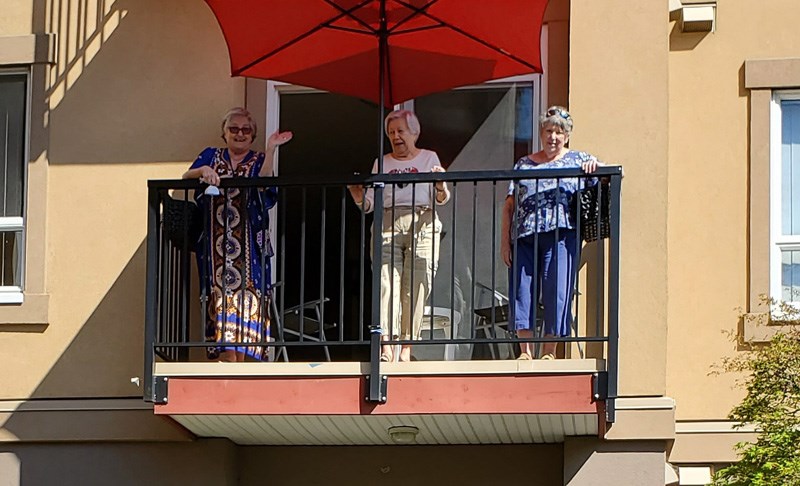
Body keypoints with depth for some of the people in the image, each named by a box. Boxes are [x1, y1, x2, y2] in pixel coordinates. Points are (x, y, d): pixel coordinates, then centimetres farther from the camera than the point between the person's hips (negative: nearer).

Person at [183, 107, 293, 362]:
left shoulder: (259, 160, 12)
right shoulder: (211, 156, 17)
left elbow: (262, 182, -11)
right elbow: (185, 178, 1)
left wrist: (270, 149, -19)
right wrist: (203, 171, -19)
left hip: (248, 246, -1)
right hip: (214, 244, 1)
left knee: (243, 297, -7)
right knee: (220, 294, -6)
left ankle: (238, 356, -5)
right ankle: (227, 356, -8)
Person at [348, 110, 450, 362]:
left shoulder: (429, 158, 15)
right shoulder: (382, 163, 20)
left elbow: (441, 199, 7)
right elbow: (368, 203, 14)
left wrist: (441, 186, -15)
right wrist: (356, 192, -6)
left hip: (422, 227, -1)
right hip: (387, 226, 1)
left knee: (415, 288, -8)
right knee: (386, 283, -14)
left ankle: (407, 348, -6)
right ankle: (386, 345, -22)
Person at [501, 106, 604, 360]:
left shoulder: (578, 160, 14)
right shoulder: (524, 164, 19)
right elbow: (509, 205, 15)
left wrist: (596, 166, -14)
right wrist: (505, 240, 6)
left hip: (560, 235, -2)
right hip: (523, 236, 2)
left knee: (556, 292, -6)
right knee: (521, 290, -3)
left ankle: (549, 351, 0)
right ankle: (525, 351, 1)